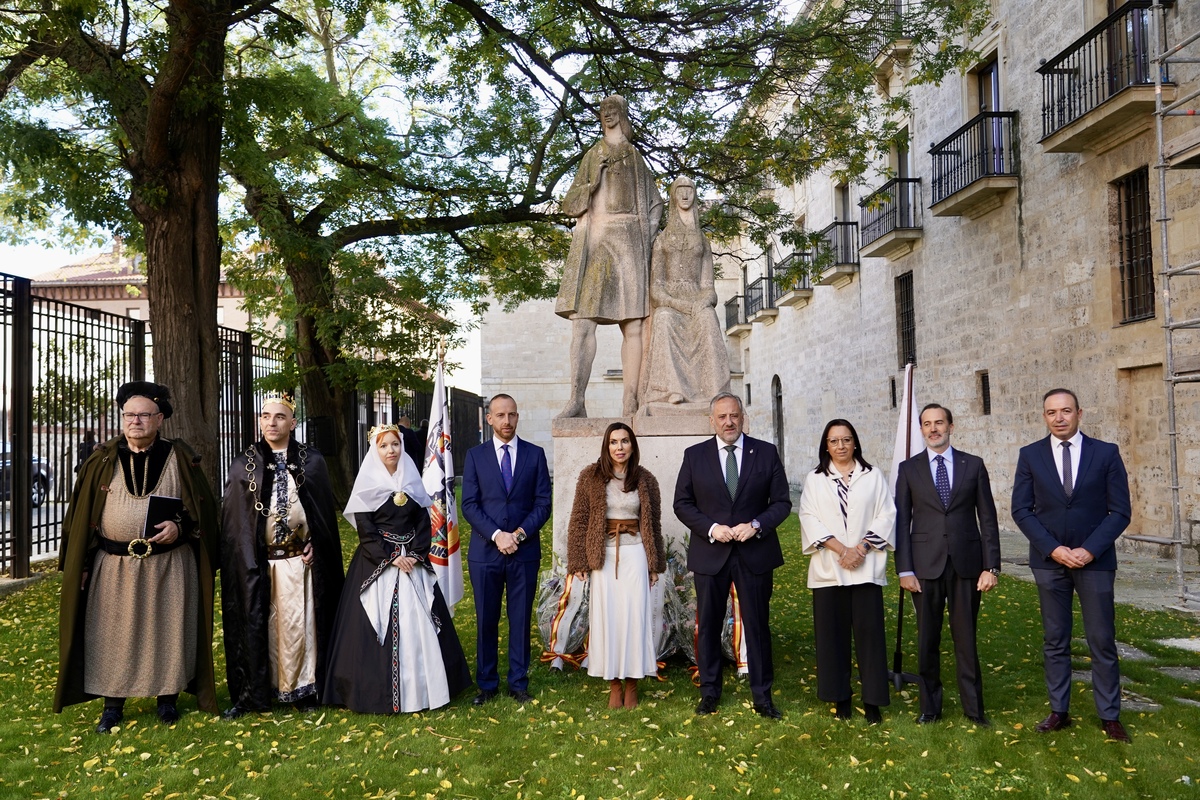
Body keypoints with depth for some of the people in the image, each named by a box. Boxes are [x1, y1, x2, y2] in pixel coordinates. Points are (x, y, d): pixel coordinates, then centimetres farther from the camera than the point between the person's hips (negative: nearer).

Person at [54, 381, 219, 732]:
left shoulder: (179, 458, 0)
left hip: (168, 566, -1)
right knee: (112, 633, 7)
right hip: (113, 567, 2)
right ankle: (113, 704, 21)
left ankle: (168, 697, 21)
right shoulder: (103, 460, 4)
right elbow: (82, 515, 8)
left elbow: (204, 507, 4)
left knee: (166, 630, 6)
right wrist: (81, 564, 5)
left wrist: (180, 526, -14)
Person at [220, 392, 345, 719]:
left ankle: (302, 689, 13)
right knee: (259, 625, 4)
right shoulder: (243, 465, 5)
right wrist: (247, 560, -3)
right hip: (256, 562, 1)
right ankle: (254, 692, 13)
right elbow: (233, 521, 5)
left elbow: (325, 511, 5)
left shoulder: (312, 462, 4)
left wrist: (315, 546, -6)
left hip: (299, 560, 0)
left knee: (297, 624, 2)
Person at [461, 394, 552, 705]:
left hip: (525, 551, 0)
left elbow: (543, 503, 1)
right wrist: (496, 535, -14)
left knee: (521, 620, 7)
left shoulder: (535, 454, 4)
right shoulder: (475, 455, 4)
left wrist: (520, 534, -12)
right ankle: (487, 684, 21)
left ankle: (518, 683, 19)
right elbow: (469, 504, -2)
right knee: (486, 621, 8)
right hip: (484, 551, 0)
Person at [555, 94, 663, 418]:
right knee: (581, 322, -11)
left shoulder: (636, 158, 18)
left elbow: (655, 204, 15)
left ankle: (630, 401, -9)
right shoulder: (592, 157, 21)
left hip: (627, 242, -1)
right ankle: (577, 400, -14)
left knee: (632, 325, -8)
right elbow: (570, 205, 14)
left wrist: (645, 241, 0)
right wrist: (593, 182, -3)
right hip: (591, 243, 1)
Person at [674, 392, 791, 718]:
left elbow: (782, 502, 1)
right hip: (710, 553, 1)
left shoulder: (766, 453, 1)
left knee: (758, 626, 7)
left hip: (755, 553, 0)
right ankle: (709, 692, 24)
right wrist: (711, 528, -13)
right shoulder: (694, 455, 2)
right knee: (708, 625, 10)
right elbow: (682, 503, 2)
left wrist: (756, 525, -15)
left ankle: (762, 695, 19)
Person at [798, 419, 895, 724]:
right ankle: (840, 697, 15)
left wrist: (860, 549, -10)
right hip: (828, 568, 1)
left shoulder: (873, 476, 7)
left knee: (869, 630, -1)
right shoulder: (814, 479, 8)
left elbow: (886, 516, 2)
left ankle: (872, 699, 9)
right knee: (832, 633, 4)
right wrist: (840, 549, -12)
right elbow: (810, 519, -1)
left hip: (867, 567, 0)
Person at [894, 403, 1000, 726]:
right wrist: (904, 569, -4)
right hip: (926, 565, 0)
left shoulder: (973, 465, 5)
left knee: (966, 638, 6)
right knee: (927, 640, 8)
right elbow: (902, 521, 2)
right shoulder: (909, 469, 4)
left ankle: (973, 707, 20)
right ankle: (930, 706, 21)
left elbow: (987, 518, 3)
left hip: (966, 563, 0)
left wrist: (991, 566, -3)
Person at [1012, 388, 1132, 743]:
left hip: (1095, 560, -1)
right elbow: (1021, 510, -1)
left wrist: (1090, 550, -13)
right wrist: (1053, 549, -12)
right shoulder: (1030, 455, 1)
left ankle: (1110, 716, 17)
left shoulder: (1106, 453, -1)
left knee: (1102, 641, 5)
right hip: (1049, 560, 1)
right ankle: (1059, 711, 18)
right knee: (1055, 641, 8)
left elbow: (1120, 511, -3)